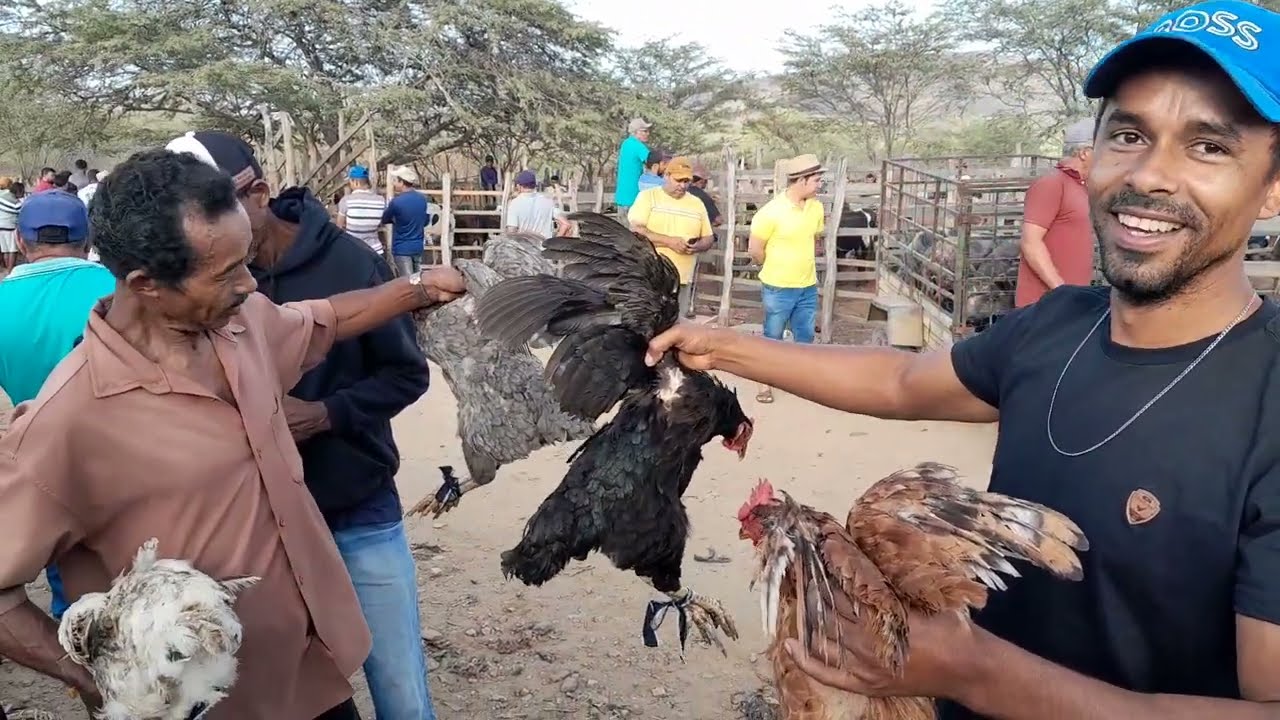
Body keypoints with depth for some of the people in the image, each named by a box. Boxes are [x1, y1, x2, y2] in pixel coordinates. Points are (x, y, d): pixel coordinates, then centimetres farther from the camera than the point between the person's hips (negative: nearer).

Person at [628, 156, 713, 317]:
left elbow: (708, 238, 17)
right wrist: (668, 241, -18)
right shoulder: (648, 196, 1)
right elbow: (635, 230, -10)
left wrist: (697, 246, -8)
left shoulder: (697, 203, 14)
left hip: (683, 279, 4)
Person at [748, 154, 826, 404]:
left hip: (808, 287, 5)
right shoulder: (772, 211, -19)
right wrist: (776, 268, 4)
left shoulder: (816, 208, -2)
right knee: (772, 336, 9)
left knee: (806, 335, 15)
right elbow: (755, 250, -11)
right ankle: (765, 382, 23)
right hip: (778, 288, -5)